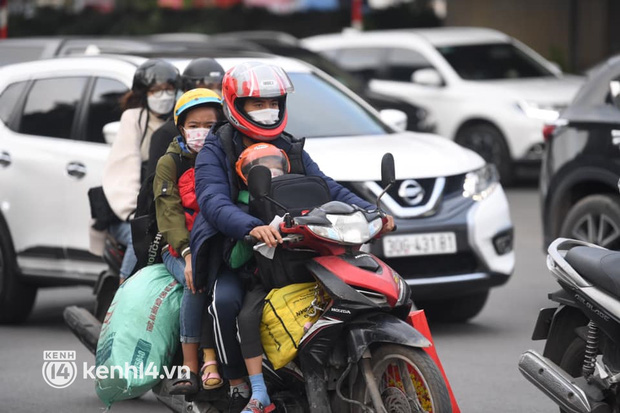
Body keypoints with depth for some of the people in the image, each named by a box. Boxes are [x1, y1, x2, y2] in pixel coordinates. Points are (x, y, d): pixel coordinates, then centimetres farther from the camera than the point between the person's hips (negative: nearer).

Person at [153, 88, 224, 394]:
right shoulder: (170, 163, 4)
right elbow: (170, 212, -8)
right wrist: (189, 253, -24)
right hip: (180, 248, -2)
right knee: (198, 281, -32)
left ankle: (210, 359, -30)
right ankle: (190, 365, -27)